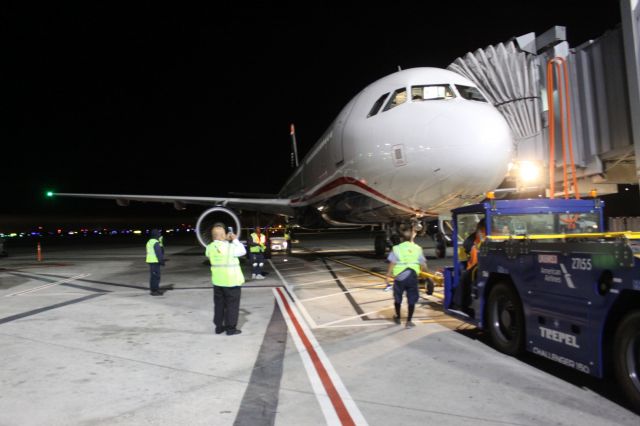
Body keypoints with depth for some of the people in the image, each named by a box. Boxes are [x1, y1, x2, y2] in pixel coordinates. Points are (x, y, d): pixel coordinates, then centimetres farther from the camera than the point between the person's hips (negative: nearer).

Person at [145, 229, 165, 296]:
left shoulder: (149, 242, 15)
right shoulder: (156, 243, -16)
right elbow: (159, 253, -18)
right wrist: (162, 261, -12)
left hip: (150, 261, 10)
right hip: (155, 261, -10)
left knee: (152, 276, 15)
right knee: (156, 276, -7)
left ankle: (152, 289, 20)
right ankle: (154, 291, -7)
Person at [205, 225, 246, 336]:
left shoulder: (210, 247, -3)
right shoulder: (230, 247, -18)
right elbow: (243, 251, -4)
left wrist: (226, 240, 14)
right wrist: (235, 240, 6)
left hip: (217, 281, 6)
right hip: (231, 281, -5)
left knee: (219, 304, 17)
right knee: (232, 305, 6)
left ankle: (219, 327, 24)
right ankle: (231, 328, 11)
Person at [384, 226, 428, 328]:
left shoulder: (397, 248, -4)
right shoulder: (417, 248, 2)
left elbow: (392, 264, -9)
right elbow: (423, 265, 3)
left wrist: (388, 276, -3)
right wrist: (424, 271, 22)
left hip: (399, 277, 0)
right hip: (412, 277, 0)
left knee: (398, 298, 17)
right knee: (411, 300, 10)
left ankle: (398, 318, 32)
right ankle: (409, 321, 10)